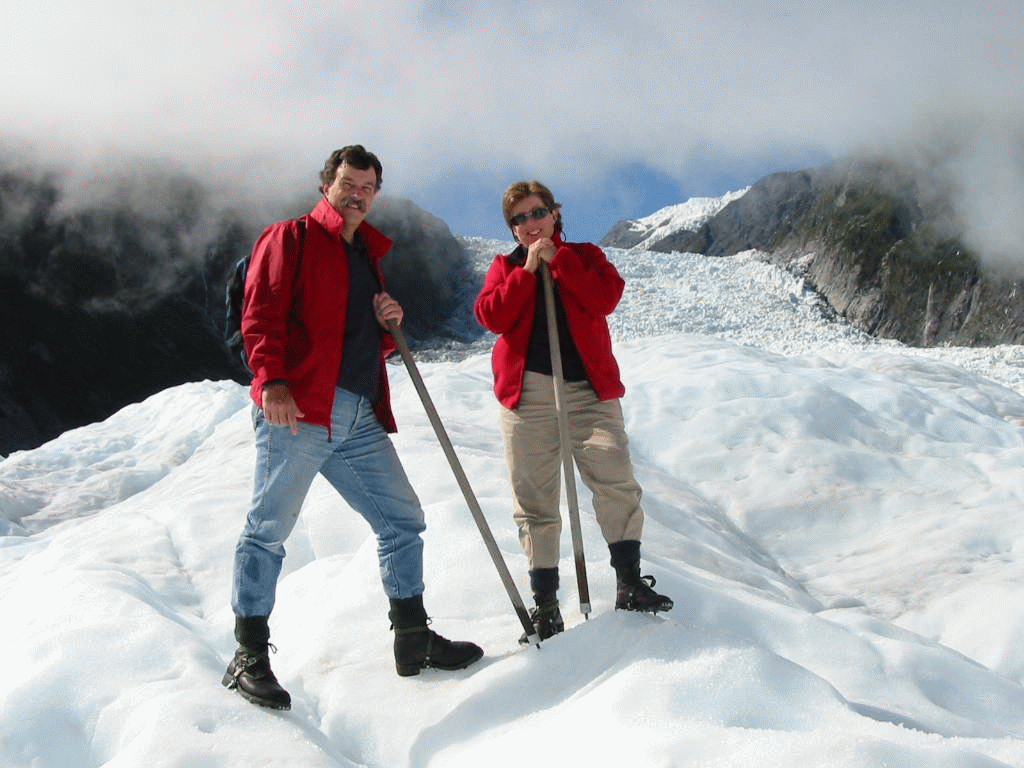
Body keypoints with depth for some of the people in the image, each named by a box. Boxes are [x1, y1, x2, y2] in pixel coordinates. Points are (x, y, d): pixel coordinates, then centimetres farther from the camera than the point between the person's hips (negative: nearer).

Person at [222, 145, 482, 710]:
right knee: (269, 527, -5)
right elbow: (261, 313, -9)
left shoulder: (368, 255, 27)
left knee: (402, 520, 7)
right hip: (298, 409, -7)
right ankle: (249, 656, 3)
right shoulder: (290, 238, 4)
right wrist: (272, 379, -24)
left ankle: (413, 639, 18)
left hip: (360, 419, 8)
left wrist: (390, 324, 8)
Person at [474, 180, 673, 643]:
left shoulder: (585, 256, 13)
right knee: (535, 502, 1)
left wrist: (557, 259, -7)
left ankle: (629, 583, -1)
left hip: (589, 390, 0)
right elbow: (492, 316, -5)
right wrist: (528, 268, -9)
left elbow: (606, 298, -8)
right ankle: (545, 602, 10)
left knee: (617, 482, -14)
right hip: (527, 395, 1)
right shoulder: (505, 267, 14)